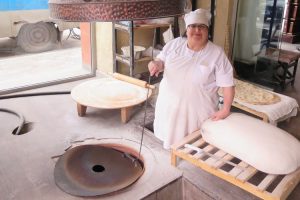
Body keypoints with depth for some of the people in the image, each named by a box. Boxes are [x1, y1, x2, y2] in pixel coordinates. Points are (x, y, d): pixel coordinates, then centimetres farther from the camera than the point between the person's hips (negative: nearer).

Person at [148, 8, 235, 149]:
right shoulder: (174, 44, -4)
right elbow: (161, 61, 7)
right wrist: (156, 64, -18)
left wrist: (225, 109, -19)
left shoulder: (217, 54, -15)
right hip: (170, 103, 4)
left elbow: (227, 84, -13)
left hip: (197, 109, -3)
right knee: (171, 134, 23)